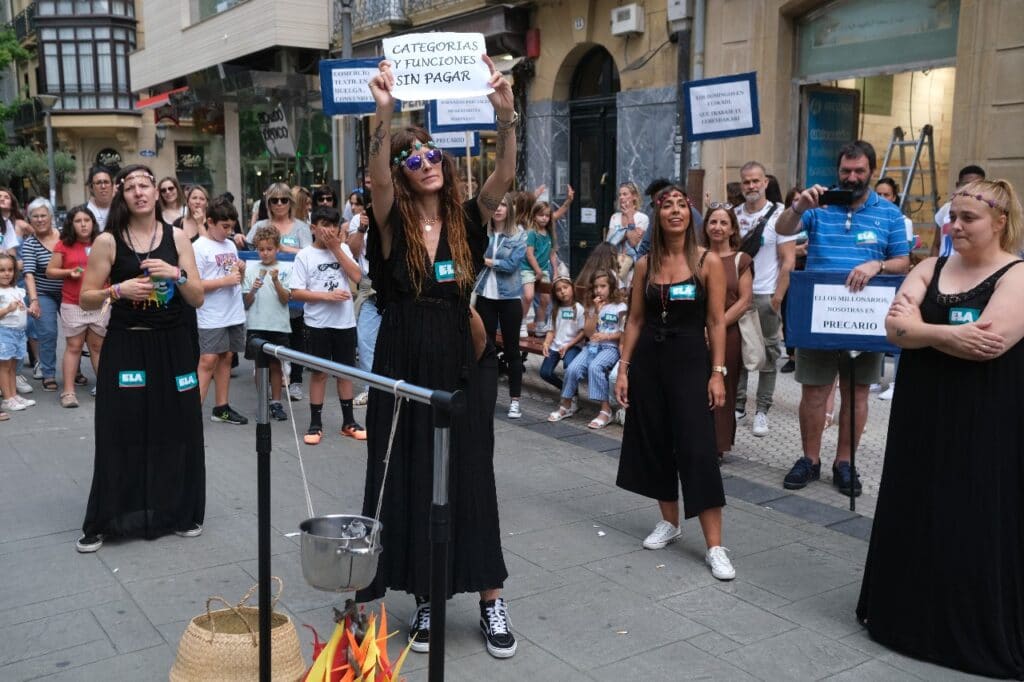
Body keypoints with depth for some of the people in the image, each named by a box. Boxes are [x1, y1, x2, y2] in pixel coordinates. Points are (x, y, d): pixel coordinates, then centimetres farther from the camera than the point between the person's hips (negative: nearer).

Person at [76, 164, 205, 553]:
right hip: (125, 348, -2)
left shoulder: (177, 237, 3)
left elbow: (198, 300, 2)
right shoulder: (107, 241, -2)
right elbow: (86, 301, -1)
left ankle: (179, 513, 23)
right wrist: (118, 290, -18)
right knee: (121, 435, 1)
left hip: (172, 346, 2)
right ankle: (103, 522, 14)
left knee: (176, 431, 7)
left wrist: (177, 275, -15)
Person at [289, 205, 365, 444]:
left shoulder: (343, 249, 7)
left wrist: (336, 248, -8)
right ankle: (315, 424, 15)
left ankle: (348, 422, 23)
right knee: (319, 373, 5)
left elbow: (356, 276, -7)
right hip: (317, 324, -3)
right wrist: (328, 295, -17)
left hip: (345, 322, 3)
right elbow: (296, 292, -8)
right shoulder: (305, 255, -3)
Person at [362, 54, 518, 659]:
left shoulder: (467, 221, 2)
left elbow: (505, 175, -13)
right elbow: (377, 179, -23)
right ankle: (427, 600, 20)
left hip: (463, 369, 1)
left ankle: (491, 599, 17)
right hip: (405, 371, -1)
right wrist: (385, 114, -36)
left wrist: (506, 111, -26)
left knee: (470, 480, 7)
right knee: (410, 482, 6)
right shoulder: (393, 225, -3)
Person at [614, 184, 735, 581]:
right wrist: (623, 369, 4)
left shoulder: (708, 262, -4)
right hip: (648, 359, 4)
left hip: (690, 360, -4)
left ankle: (714, 547, -2)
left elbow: (716, 322, -5)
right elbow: (635, 320, 8)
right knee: (655, 443, 10)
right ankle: (669, 522, 28)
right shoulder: (645, 264, 5)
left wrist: (717, 372, -10)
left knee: (697, 449, -7)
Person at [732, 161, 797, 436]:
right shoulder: (733, 215, 7)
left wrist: (778, 297, -11)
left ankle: (762, 411, 10)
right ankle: (737, 404, 18)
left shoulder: (779, 215, -4)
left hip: (766, 296, -3)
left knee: (768, 354, 2)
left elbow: (788, 261, -6)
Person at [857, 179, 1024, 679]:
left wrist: (920, 328, -14)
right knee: (913, 518, 13)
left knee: (975, 529, 4)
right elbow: (894, 327, -5)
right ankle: (907, 613, 29)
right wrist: (948, 334, -19)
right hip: (921, 416, 6)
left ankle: (977, 634, 20)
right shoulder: (930, 268, 7)